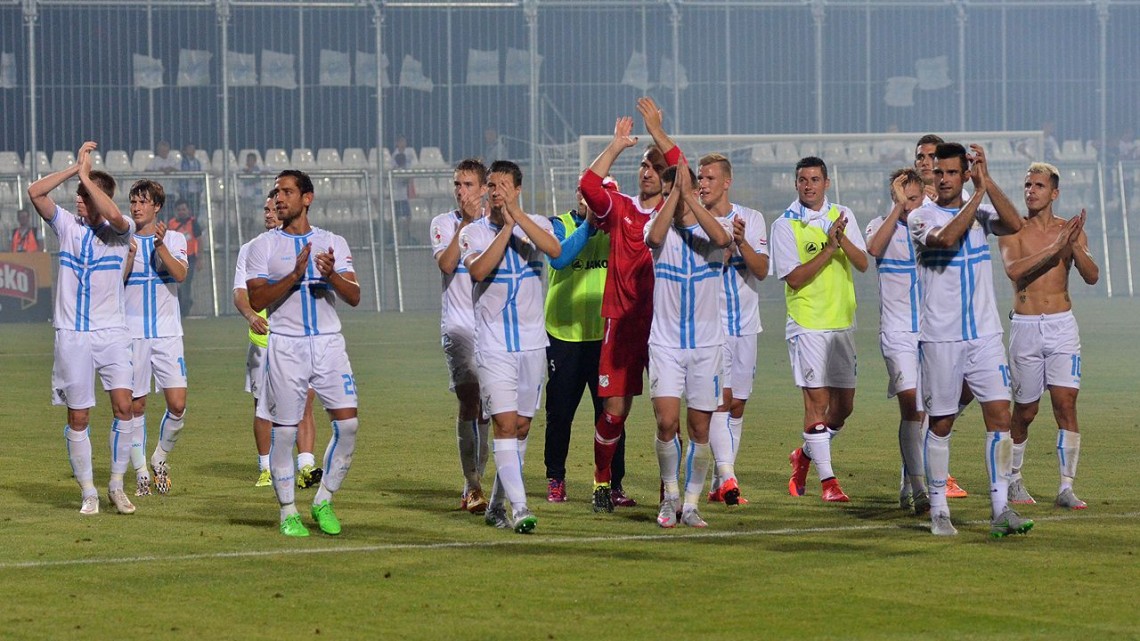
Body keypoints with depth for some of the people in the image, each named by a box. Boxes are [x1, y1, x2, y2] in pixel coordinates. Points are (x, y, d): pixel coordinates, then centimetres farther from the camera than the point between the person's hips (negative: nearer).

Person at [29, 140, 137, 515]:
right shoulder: (67, 225, 5)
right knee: (78, 417, 1)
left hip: (112, 333, -1)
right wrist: (76, 168, -9)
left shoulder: (120, 231, -1)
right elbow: (35, 192, -8)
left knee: (123, 405, -12)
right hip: (72, 335, 1)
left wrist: (86, 175, -15)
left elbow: (113, 215, -25)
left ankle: (117, 486, 1)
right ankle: (89, 493, 10)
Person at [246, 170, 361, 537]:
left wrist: (332, 275, -19)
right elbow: (256, 300, -8)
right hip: (286, 346, -2)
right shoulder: (264, 246, 3)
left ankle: (323, 502, 8)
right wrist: (295, 275, -20)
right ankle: (288, 511, 11)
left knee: (347, 423, -8)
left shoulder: (333, 244, 9)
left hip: (329, 343, 2)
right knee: (284, 431, -1)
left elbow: (354, 297, 1)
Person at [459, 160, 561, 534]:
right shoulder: (473, 233, 0)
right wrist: (506, 227, -19)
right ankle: (519, 507, -19)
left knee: (522, 426, 9)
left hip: (532, 344, 3)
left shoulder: (536, 224, 4)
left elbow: (555, 250, -18)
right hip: (493, 345, -3)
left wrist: (517, 215, -23)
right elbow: (477, 270, -19)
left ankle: (496, 506, 21)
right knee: (505, 424, -14)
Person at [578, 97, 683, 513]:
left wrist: (658, 132, -14)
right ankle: (602, 483, 16)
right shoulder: (619, 209, 9)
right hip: (621, 323, 1)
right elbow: (589, 185, -8)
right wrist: (617, 145, -9)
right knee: (614, 409, 0)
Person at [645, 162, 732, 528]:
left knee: (700, 429, 3)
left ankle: (691, 504, 14)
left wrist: (688, 195, -22)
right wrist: (674, 193, -21)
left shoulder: (712, 226, 2)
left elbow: (721, 238, -23)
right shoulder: (660, 227, 2)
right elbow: (654, 237, -23)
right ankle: (670, 494, 9)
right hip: (665, 343, -1)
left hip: (706, 344, 1)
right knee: (667, 422, -12)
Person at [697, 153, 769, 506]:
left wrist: (741, 242, -20)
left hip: (745, 323, 3)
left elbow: (762, 270, -4)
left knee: (737, 404, 6)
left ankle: (719, 484, 13)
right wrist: (725, 247, -22)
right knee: (721, 398, -15)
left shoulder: (752, 219, 4)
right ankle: (727, 479, -21)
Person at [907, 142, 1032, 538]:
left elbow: (1014, 225, -11)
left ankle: (1001, 509, -7)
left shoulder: (981, 214, 9)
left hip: (984, 334, 3)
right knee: (940, 423, 3)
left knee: (999, 415, -7)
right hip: (940, 337, -3)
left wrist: (987, 182, -14)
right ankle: (938, 510, 12)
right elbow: (946, 238, -22)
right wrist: (978, 195, -17)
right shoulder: (921, 217, -1)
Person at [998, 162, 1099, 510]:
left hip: (1062, 325, 1)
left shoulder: (1070, 231, 6)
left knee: (1066, 403, -10)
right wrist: (1055, 247, -23)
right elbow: (1014, 270, -19)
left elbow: (1092, 276, -5)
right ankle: (1013, 479, 28)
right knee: (1025, 410, 7)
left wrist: (1073, 246, -20)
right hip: (1025, 326, -1)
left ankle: (1066, 488, -10)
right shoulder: (1013, 231, -1)